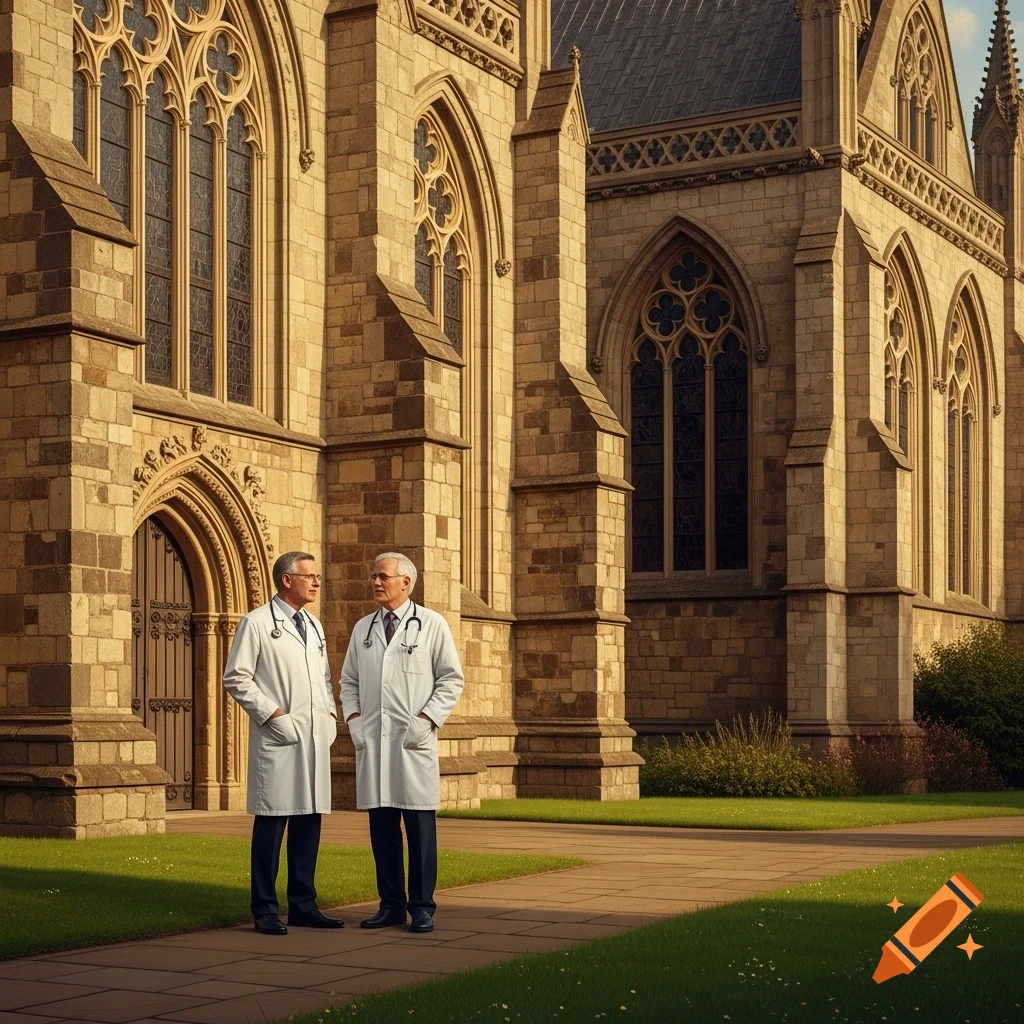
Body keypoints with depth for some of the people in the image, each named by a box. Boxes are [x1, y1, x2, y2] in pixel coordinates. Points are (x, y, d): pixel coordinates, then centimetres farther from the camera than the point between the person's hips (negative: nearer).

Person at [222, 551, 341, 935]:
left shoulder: (313, 625, 18)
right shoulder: (256, 623, -3)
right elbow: (236, 678, -7)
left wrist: (330, 713, 10)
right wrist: (273, 713, -13)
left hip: (316, 739, 7)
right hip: (278, 738, -7)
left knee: (309, 822, 8)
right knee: (271, 824, -2)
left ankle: (304, 905, 16)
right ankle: (265, 911, 4)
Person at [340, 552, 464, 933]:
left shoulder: (432, 625, 3)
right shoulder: (362, 628, 16)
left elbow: (452, 679, 1)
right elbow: (349, 680, 21)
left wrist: (426, 719, -9)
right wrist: (352, 716, 5)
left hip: (413, 741, -4)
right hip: (371, 741, 4)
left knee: (420, 826, -2)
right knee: (381, 826, 6)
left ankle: (422, 906, 5)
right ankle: (391, 904, 14)